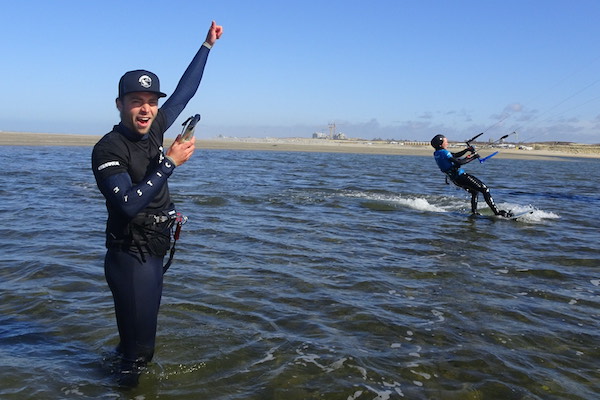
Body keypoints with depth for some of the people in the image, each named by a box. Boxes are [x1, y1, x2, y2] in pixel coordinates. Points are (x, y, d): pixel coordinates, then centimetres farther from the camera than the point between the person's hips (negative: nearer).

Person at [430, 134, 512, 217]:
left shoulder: (437, 153, 11)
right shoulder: (443, 152, -19)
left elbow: (455, 155, 16)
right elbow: (458, 162, -25)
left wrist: (467, 150, 6)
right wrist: (473, 157, -13)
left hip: (455, 179, 10)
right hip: (460, 176, -10)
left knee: (475, 191, 28)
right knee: (485, 189, -8)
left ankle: (474, 211, 24)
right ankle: (497, 211, -11)